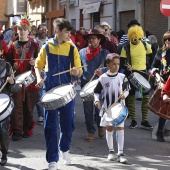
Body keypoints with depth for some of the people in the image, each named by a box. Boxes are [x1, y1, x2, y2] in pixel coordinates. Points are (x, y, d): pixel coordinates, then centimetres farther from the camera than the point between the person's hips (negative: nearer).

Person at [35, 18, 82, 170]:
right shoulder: (47, 47, 1)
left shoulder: (72, 48, 0)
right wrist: (39, 78, -7)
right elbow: (38, 65, 12)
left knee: (68, 123, 8)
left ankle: (64, 149, 36)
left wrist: (76, 72, -21)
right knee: (51, 125, -1)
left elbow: (79, 72, 2)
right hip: (50, 91, -1)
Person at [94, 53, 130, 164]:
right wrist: (97, 100, -14)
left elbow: (127, 90, 6)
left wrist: (124, 95, -15)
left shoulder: (122, 77, -1)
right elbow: (97, 91, 3)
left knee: (120, 128, -4)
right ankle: (111, 151, 24)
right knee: (109, 128, 9)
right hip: (107, 107, 0)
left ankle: (121, 153, -2)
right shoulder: (103, 78, -3)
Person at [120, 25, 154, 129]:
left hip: (143, 73, 2)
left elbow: (151, 57, 15)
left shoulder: (145, 46, 0)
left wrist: (149, 68, 4)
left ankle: (144, 121, 8)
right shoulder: (126, 48, -7)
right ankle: (133, 121, 13)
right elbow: (121, 63, -7)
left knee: (146, 97, 1)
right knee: (131, 97, 4)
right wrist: (127, 67, -27)